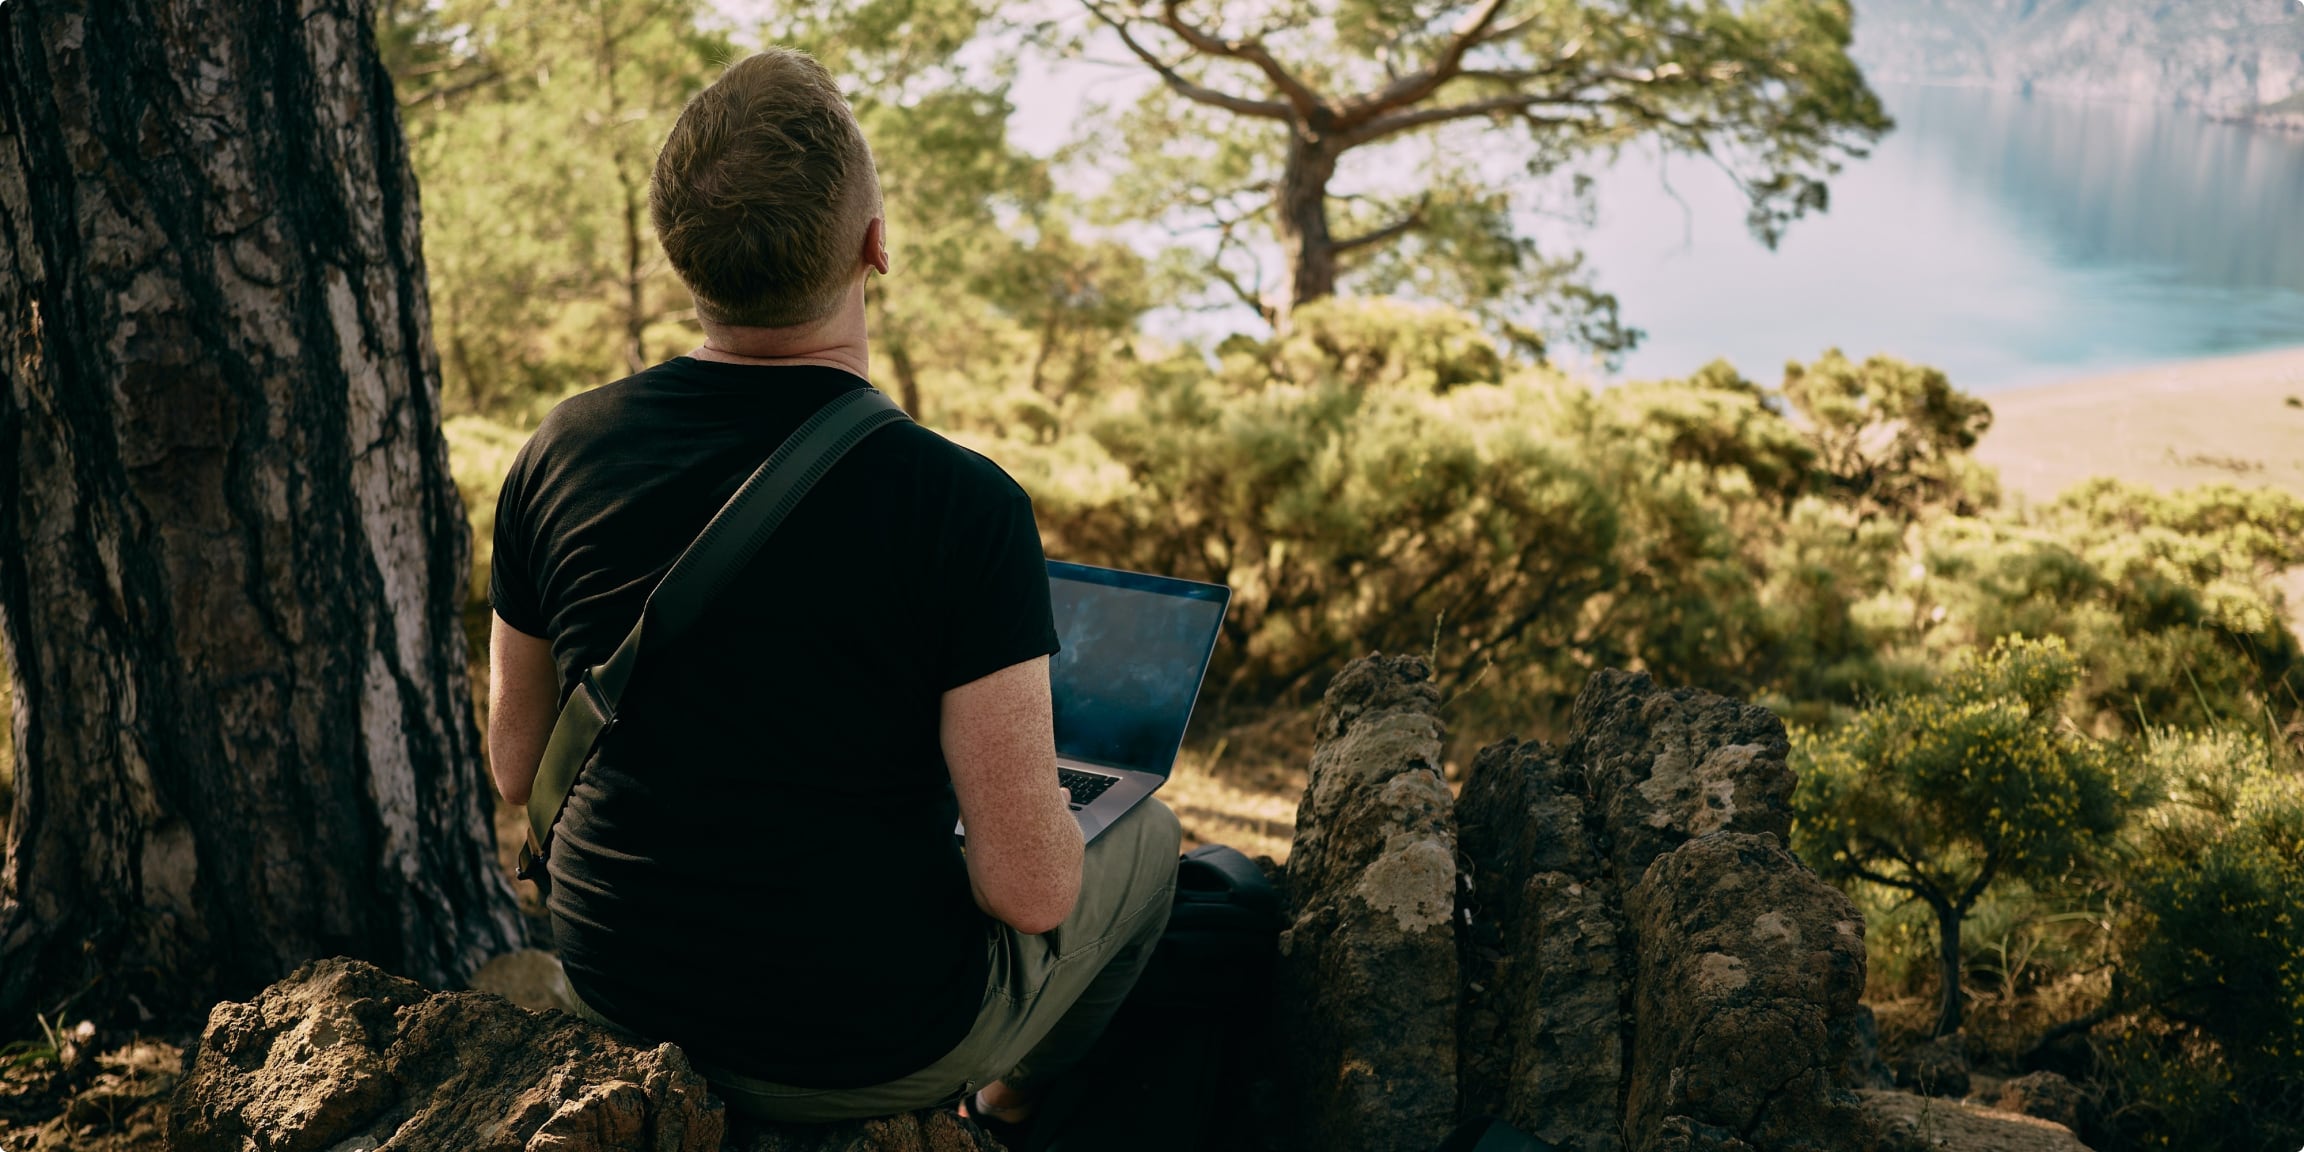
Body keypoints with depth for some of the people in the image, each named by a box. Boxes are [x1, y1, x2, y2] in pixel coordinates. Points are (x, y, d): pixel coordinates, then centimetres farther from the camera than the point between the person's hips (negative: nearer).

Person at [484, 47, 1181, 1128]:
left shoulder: (558, 453, -10)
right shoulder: (964, 507, -25)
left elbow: (517, 766, 3)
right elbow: (1031, 888, -24)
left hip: (616, 995, 5)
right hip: (865, 1051, -4)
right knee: (1143, 837, 23)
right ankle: (1015, 1104, 45)